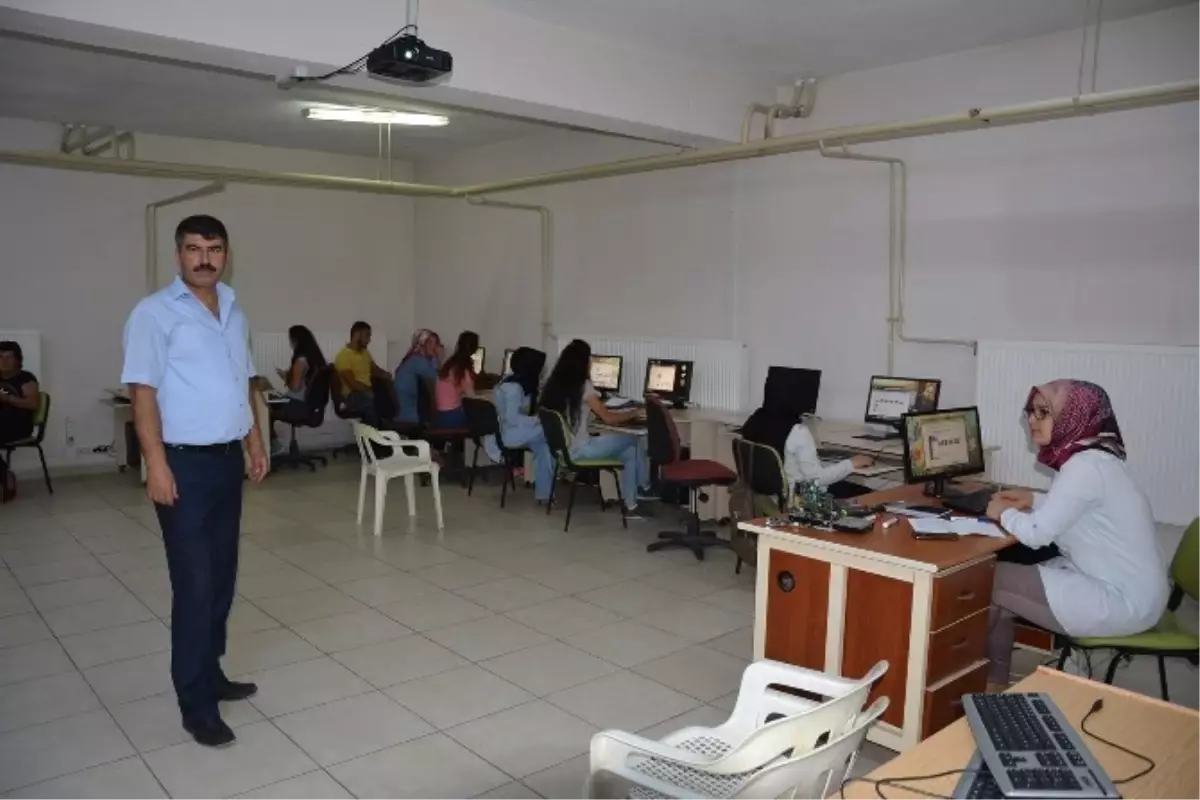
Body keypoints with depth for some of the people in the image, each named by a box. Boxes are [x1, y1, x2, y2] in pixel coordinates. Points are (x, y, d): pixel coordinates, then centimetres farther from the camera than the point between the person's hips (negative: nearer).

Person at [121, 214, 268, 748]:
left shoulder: (234, 313, 12)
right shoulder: (155, 313, -9)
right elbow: (142, 391, -13)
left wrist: (255, 444, 15)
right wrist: (156, 464, -19)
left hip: (227, 459, 7)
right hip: (184, 463, -7)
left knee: (222, 577, 13)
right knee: (194, 583, -4)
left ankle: (210, 673, 27)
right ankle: (195, 703, 6)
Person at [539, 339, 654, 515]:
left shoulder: (554, 383, 6)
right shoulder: (583, 386, -16)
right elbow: (608, 418, -10)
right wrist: (634, 413, 6)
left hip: (561, 447, 8)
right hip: (577, 449, -8)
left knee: (629, 451, 15)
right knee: (636, 437, 4)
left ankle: (631, 505, 16)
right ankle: (644, 487, 19)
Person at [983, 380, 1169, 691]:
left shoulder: (1085, 465, -22)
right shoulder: (1094, 456, 6)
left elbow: (1036, 534, -24)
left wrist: (1004, 513, -6)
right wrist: (1033, 501, 11)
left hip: (1124, 602, -9)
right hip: (1125, 587, 9)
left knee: (991, 582, -6)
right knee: (1010, 578, 8)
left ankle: (988, 683, 16)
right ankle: (994, 680, 17)